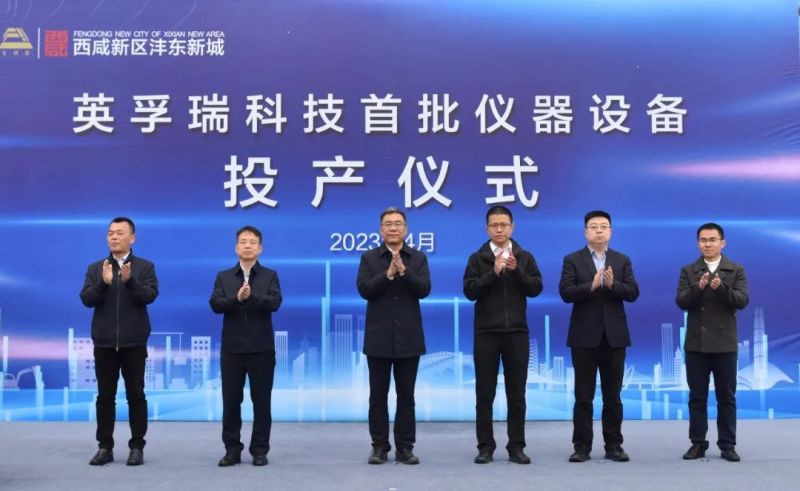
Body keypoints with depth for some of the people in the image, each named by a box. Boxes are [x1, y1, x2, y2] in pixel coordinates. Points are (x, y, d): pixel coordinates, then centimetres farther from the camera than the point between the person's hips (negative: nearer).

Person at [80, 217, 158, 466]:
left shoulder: (145, 267, 2)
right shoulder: (95, 268, 8)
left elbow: (150, 295, -12)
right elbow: (86, 299, -3)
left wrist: (129, 281, -28)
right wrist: (103, 283, -21)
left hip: (134, 342, -2)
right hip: (104, 342, 2)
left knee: (136, 395, 3)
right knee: (105, 396, 6)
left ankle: (137, 447, 10)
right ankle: (105, 447, 14)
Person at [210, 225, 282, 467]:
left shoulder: (270, 276, 5)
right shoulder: (223, 277, 8)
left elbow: (275, 302, -12)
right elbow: (215, 304, -7)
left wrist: (251, 297, -26)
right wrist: (237, 298, -24)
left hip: (261, 348, -1)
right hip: (231, 348, 1)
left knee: (261, 401, 3)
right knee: (231, 401, 5)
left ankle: (259, 450, 12)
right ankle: (232, 450, 14)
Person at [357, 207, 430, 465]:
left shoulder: (418, 258, 5)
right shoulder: (369, 258, 4)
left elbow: (424, 289, -8)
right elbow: (364, 289, -9)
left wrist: (403, 270, -20)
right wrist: (388, 274, -20)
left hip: (408, 338, 0)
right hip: (378, 338, 0)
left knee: (406, 396, 5)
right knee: (378, 395, 5)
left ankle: (405, 447, 12)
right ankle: (379, 446, 13)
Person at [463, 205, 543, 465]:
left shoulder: (525, 257, 7)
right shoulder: (477, 258, 2)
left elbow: (536, 288, -2)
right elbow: (470, 291, -8)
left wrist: (516, 270, -16)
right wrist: (494, 272, -18)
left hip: (517, 332, 1)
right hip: (486, 333, -1)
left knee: (516, 393, 5)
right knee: (484, 393, 3)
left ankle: (516, 446, 13)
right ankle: (485, 446, 11)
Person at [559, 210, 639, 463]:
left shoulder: (622, 260, 9)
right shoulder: (572, 260, 2)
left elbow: (633, 292, -2)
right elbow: (566, 293, -9)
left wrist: (612, 285, -20)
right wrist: (591, 285, -24)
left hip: (614, 335, 2)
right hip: (584, 336, -2)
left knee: (613, 396, 7)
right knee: (583, 396, 2)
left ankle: (613, 446, 15)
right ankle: (582, 447, 9)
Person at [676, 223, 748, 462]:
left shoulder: (736, 270, 3)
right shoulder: (688, 271, 5)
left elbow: (742, 301, -8)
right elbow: (681, 302, -6)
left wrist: (722, 287, -25)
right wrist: (698, 287, -23)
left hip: (725, 343, -1)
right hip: (696, 343, 1)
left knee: (726, 397, 5)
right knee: (697, 397, 6)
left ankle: (727, 444, 12)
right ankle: (698, 443, 12)